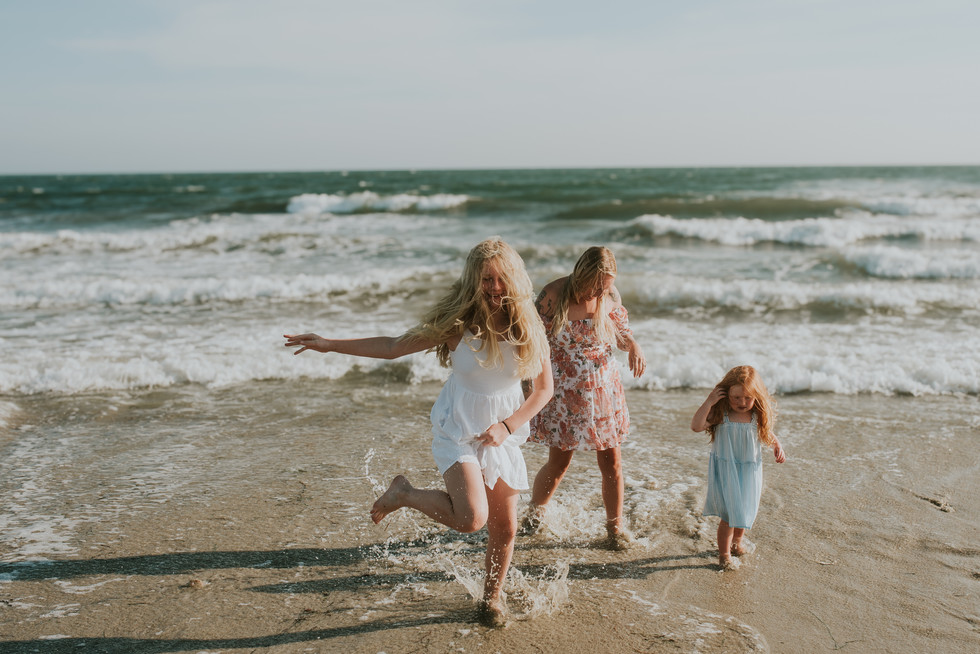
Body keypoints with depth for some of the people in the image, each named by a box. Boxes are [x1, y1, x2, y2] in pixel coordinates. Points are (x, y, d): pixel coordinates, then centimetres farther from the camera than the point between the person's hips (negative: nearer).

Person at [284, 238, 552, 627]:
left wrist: (507, 426, -12)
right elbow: (394, 347, -6)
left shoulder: (528, 328, -9)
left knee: (504, 529, 10)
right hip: (457, 431, -3)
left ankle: (492, 596, 39)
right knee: (471, 518, -24)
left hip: (503, 435, 3)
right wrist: (329, 345, -8)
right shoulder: (458, 324, -14)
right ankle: (404, 495, 5)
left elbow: (544, 389, 1)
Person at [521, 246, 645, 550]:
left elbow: (621, 332, 11)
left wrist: (633, 345, -12)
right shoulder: (553, 295, -16)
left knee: (611, 461, 5)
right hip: (564, 392, -3)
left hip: (603, 390, 3)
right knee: (559, 462, 6)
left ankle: (615, 526, 25)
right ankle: (534, 512, 35)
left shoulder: (610, 295, -5)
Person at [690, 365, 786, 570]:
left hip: (750, 471, 4)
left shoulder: (759, 416, -5)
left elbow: (768, 435, 13)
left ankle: (736, 542, 44)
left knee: (745, 511, 17)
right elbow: (696, 426, -26)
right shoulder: (719, 413, -14)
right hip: (725, 471, -4)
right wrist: (708, 402, -28)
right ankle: (724, 554, 16)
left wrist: (777, 447, -5)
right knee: (729, 514, -3)